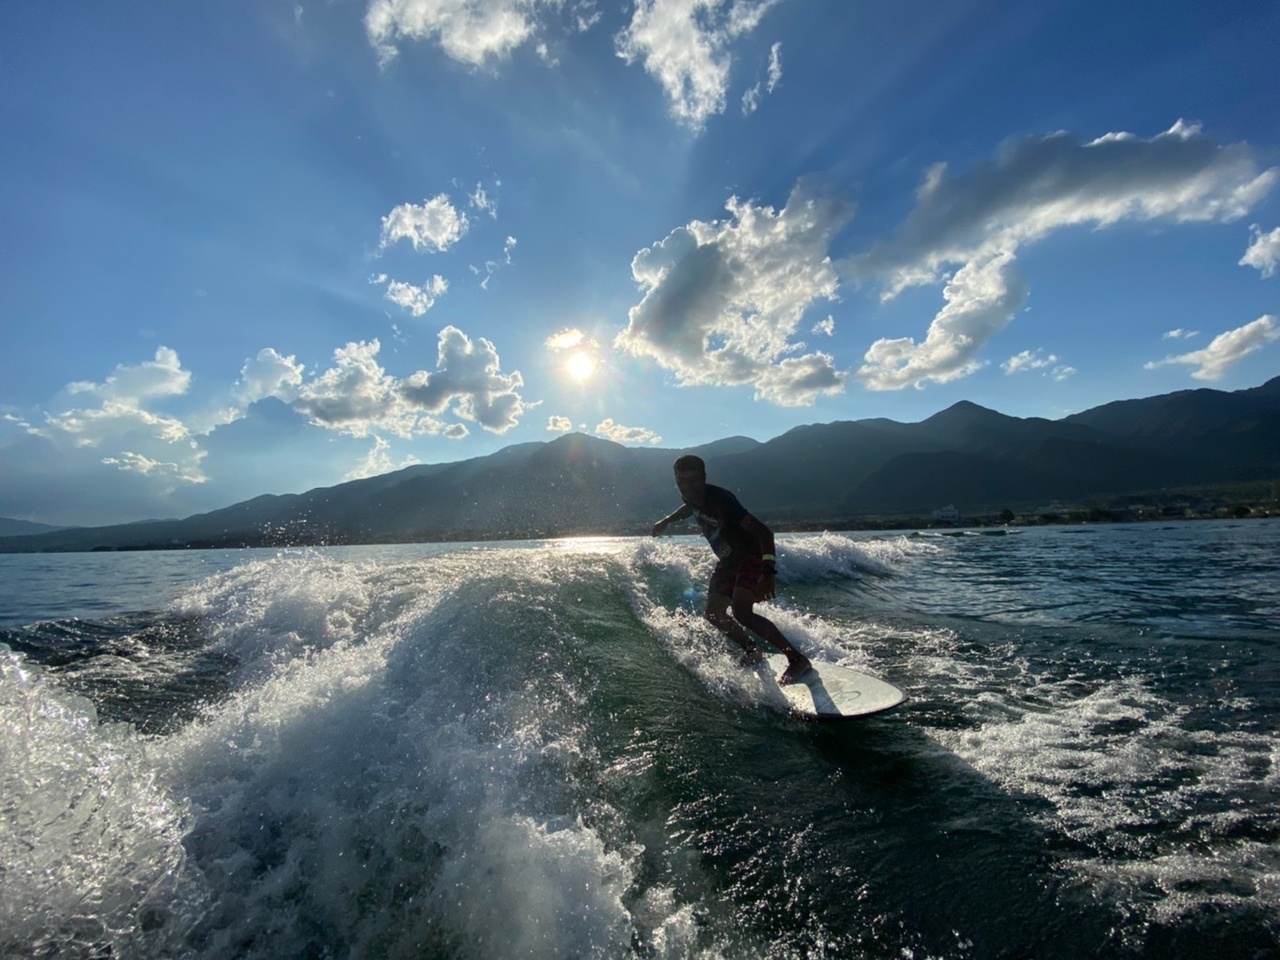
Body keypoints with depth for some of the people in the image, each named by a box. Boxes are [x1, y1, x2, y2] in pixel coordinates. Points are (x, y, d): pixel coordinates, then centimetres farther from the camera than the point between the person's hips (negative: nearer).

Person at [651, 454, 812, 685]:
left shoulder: (720, 499, -31)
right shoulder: (691, 497, -8)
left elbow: (764, 532, -36)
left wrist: (769, 572, -46)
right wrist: (667, 521, 22)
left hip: (752, 555, -8)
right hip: (727, 560, 8)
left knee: (741, 611, -25)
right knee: (714, 613, 7)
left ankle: (797, 658, -14)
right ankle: (752, 650, 29)